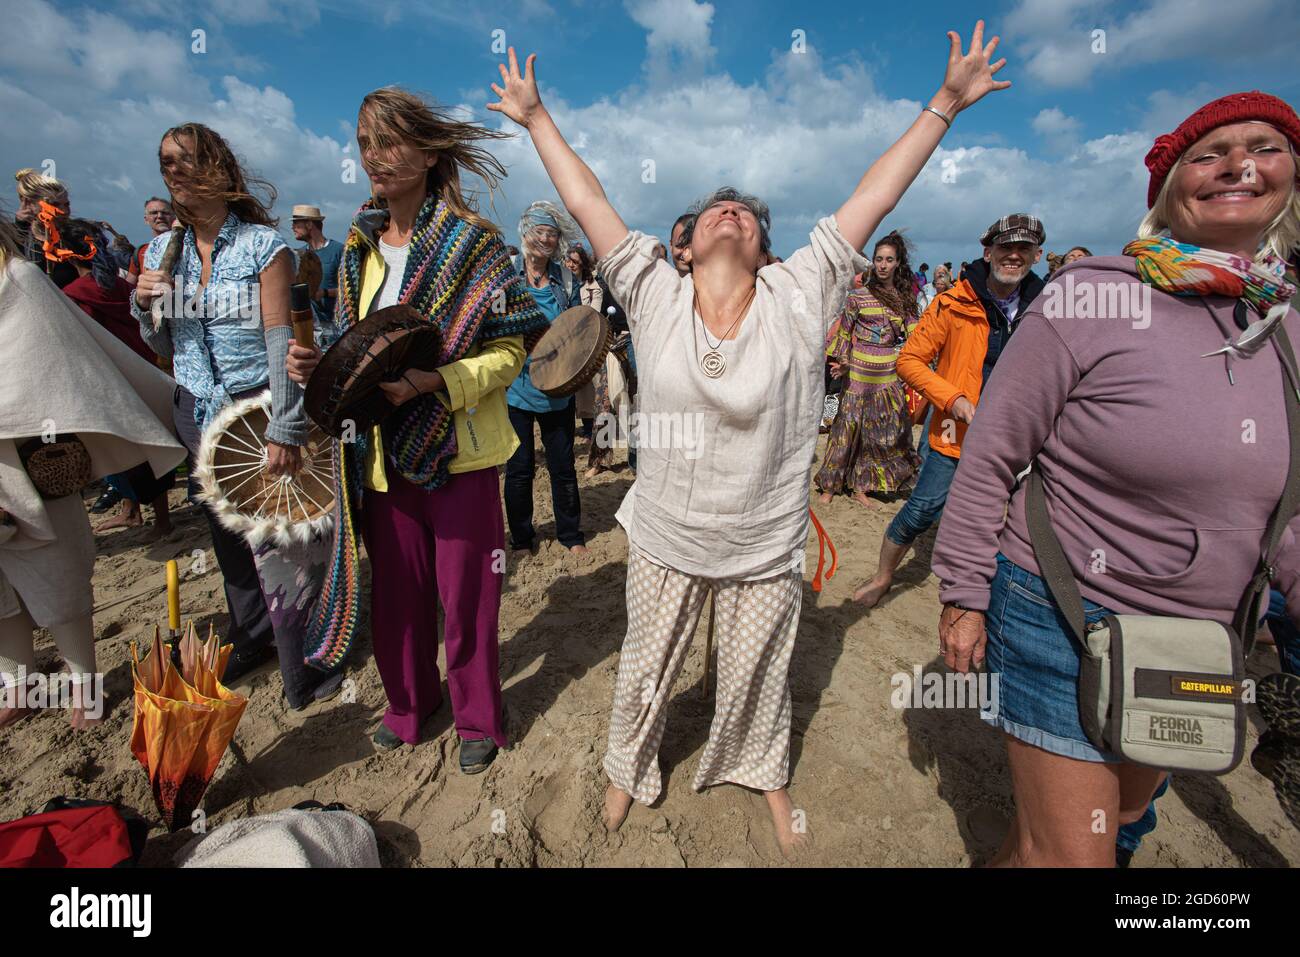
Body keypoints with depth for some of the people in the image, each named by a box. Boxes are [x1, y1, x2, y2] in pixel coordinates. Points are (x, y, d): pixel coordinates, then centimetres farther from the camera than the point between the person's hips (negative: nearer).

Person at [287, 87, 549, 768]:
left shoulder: (471, 240, -8)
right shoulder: (360, 246, 11)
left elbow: (509, 351, -11)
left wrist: (433, 383, -24)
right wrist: (319, 364, -1)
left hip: (456, 451, -5)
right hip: (381, 450, 6)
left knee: (465, 596, 6)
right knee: (395, 589, 16)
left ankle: (477, 717, 29)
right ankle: (409, 700, 40)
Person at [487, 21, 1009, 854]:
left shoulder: (799, 297, -7)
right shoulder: (655, 295, -6)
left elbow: (876, 196, -4)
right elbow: (586, 200, 0)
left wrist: (945, 105, 1)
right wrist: (537, 117, 8)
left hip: (766, 550, 0)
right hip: (664, 540, 1)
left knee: (757, 678, 21)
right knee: (647, 670, 21)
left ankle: (764, 772, 52)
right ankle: (630, 769, 50)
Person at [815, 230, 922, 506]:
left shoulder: (905, 297, 7)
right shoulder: (858, 296, -4)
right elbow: (843, 331, 2)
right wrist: (841, 363, -4)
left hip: (891, 376, 4)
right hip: (860, 373, -4)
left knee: (882, 431, 8)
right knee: (849, 425, -1)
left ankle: (860, 486, 20)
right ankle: (830, 485, 10)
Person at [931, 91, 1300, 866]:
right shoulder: (1090, 297, -14)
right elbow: (990, 458, -14)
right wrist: (963, 596, -12)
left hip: (1202, 637, 7)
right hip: (1064, 619, -6)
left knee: (1126, 813, 27)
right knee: (1072, 854, 4)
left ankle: (1015, 853, 52)